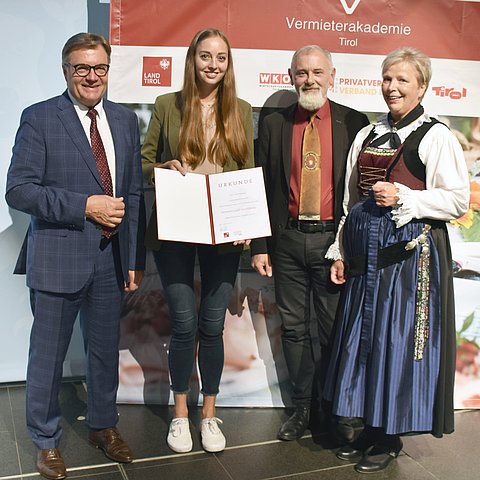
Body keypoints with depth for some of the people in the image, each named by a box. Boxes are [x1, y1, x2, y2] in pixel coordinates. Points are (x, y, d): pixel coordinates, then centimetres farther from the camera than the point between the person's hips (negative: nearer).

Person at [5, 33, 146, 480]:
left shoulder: (125, 120, 8)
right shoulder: (39, 118, -6)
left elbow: (134, 193, 8)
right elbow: (18, 189, -13)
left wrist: (135, 258, 6)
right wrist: (84, 206, -19)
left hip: (110, 257, 4)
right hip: (58, 256, -4)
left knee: (105, 350, 17)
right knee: (48, 354, 10)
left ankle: (103, 426, 39)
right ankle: (46, 441, 31)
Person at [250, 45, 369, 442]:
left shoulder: (354, 123, 1)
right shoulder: (274, 125, 6)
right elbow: (261, 188, 6)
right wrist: (259, 246, 1)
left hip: (333, 239, -2)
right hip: (288, 241, 2)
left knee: (333, 329, 6)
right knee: (295, 328, 10)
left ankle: (335, 410, 24)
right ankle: (303, 407, 26)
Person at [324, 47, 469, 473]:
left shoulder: (437, 137, -5)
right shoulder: (367, 136, 14)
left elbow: (458, 201, -9)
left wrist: (402, 197, -18)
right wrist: (340, 252, 11)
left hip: (411, 251, -6)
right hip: (366, 253, 6)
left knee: (398, 340, 1)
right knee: (363, 337, 11)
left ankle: (391, 439, 19)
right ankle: (372, 428, 28)